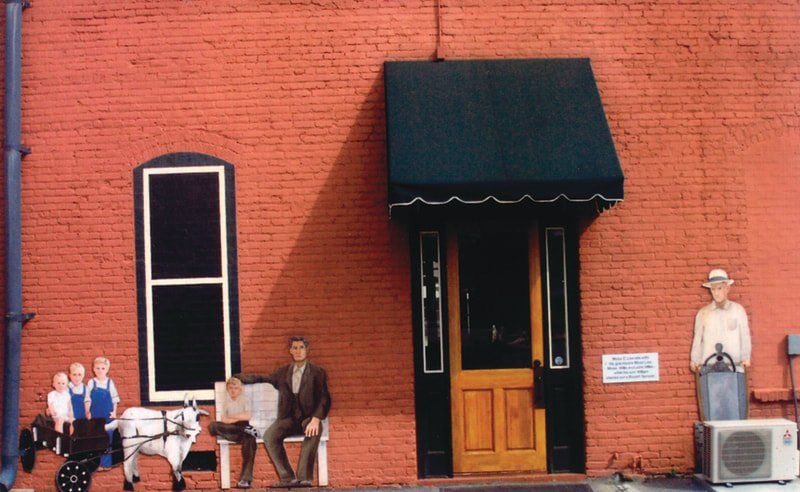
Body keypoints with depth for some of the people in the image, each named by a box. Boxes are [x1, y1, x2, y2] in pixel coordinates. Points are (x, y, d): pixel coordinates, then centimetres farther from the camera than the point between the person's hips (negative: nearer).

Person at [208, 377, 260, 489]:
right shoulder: (226, 403, 17)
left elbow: (247, 417, -2)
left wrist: (232, 417, 3)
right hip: (230, 431, 2)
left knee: (249, 440, -39)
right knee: (213, 426, -29)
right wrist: (238, 419, -5)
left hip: (242, 429, -2)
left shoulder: (245, 401, 14)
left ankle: (245, 479, -38)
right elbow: (224, 420, 3)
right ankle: (246, 430, -28)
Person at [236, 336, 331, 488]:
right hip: (288, 417, 3)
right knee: (269, 436, -28)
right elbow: (262, 378, 30)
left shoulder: (317, 372, 5)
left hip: (308, 417, -3)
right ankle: (287, 478, -26)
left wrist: (316, 419, -22)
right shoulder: (283, 372, 17)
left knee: (315, 431, -38)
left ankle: (304, 477, -35)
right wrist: (239, 378, 17)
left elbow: (324, 399, -6)